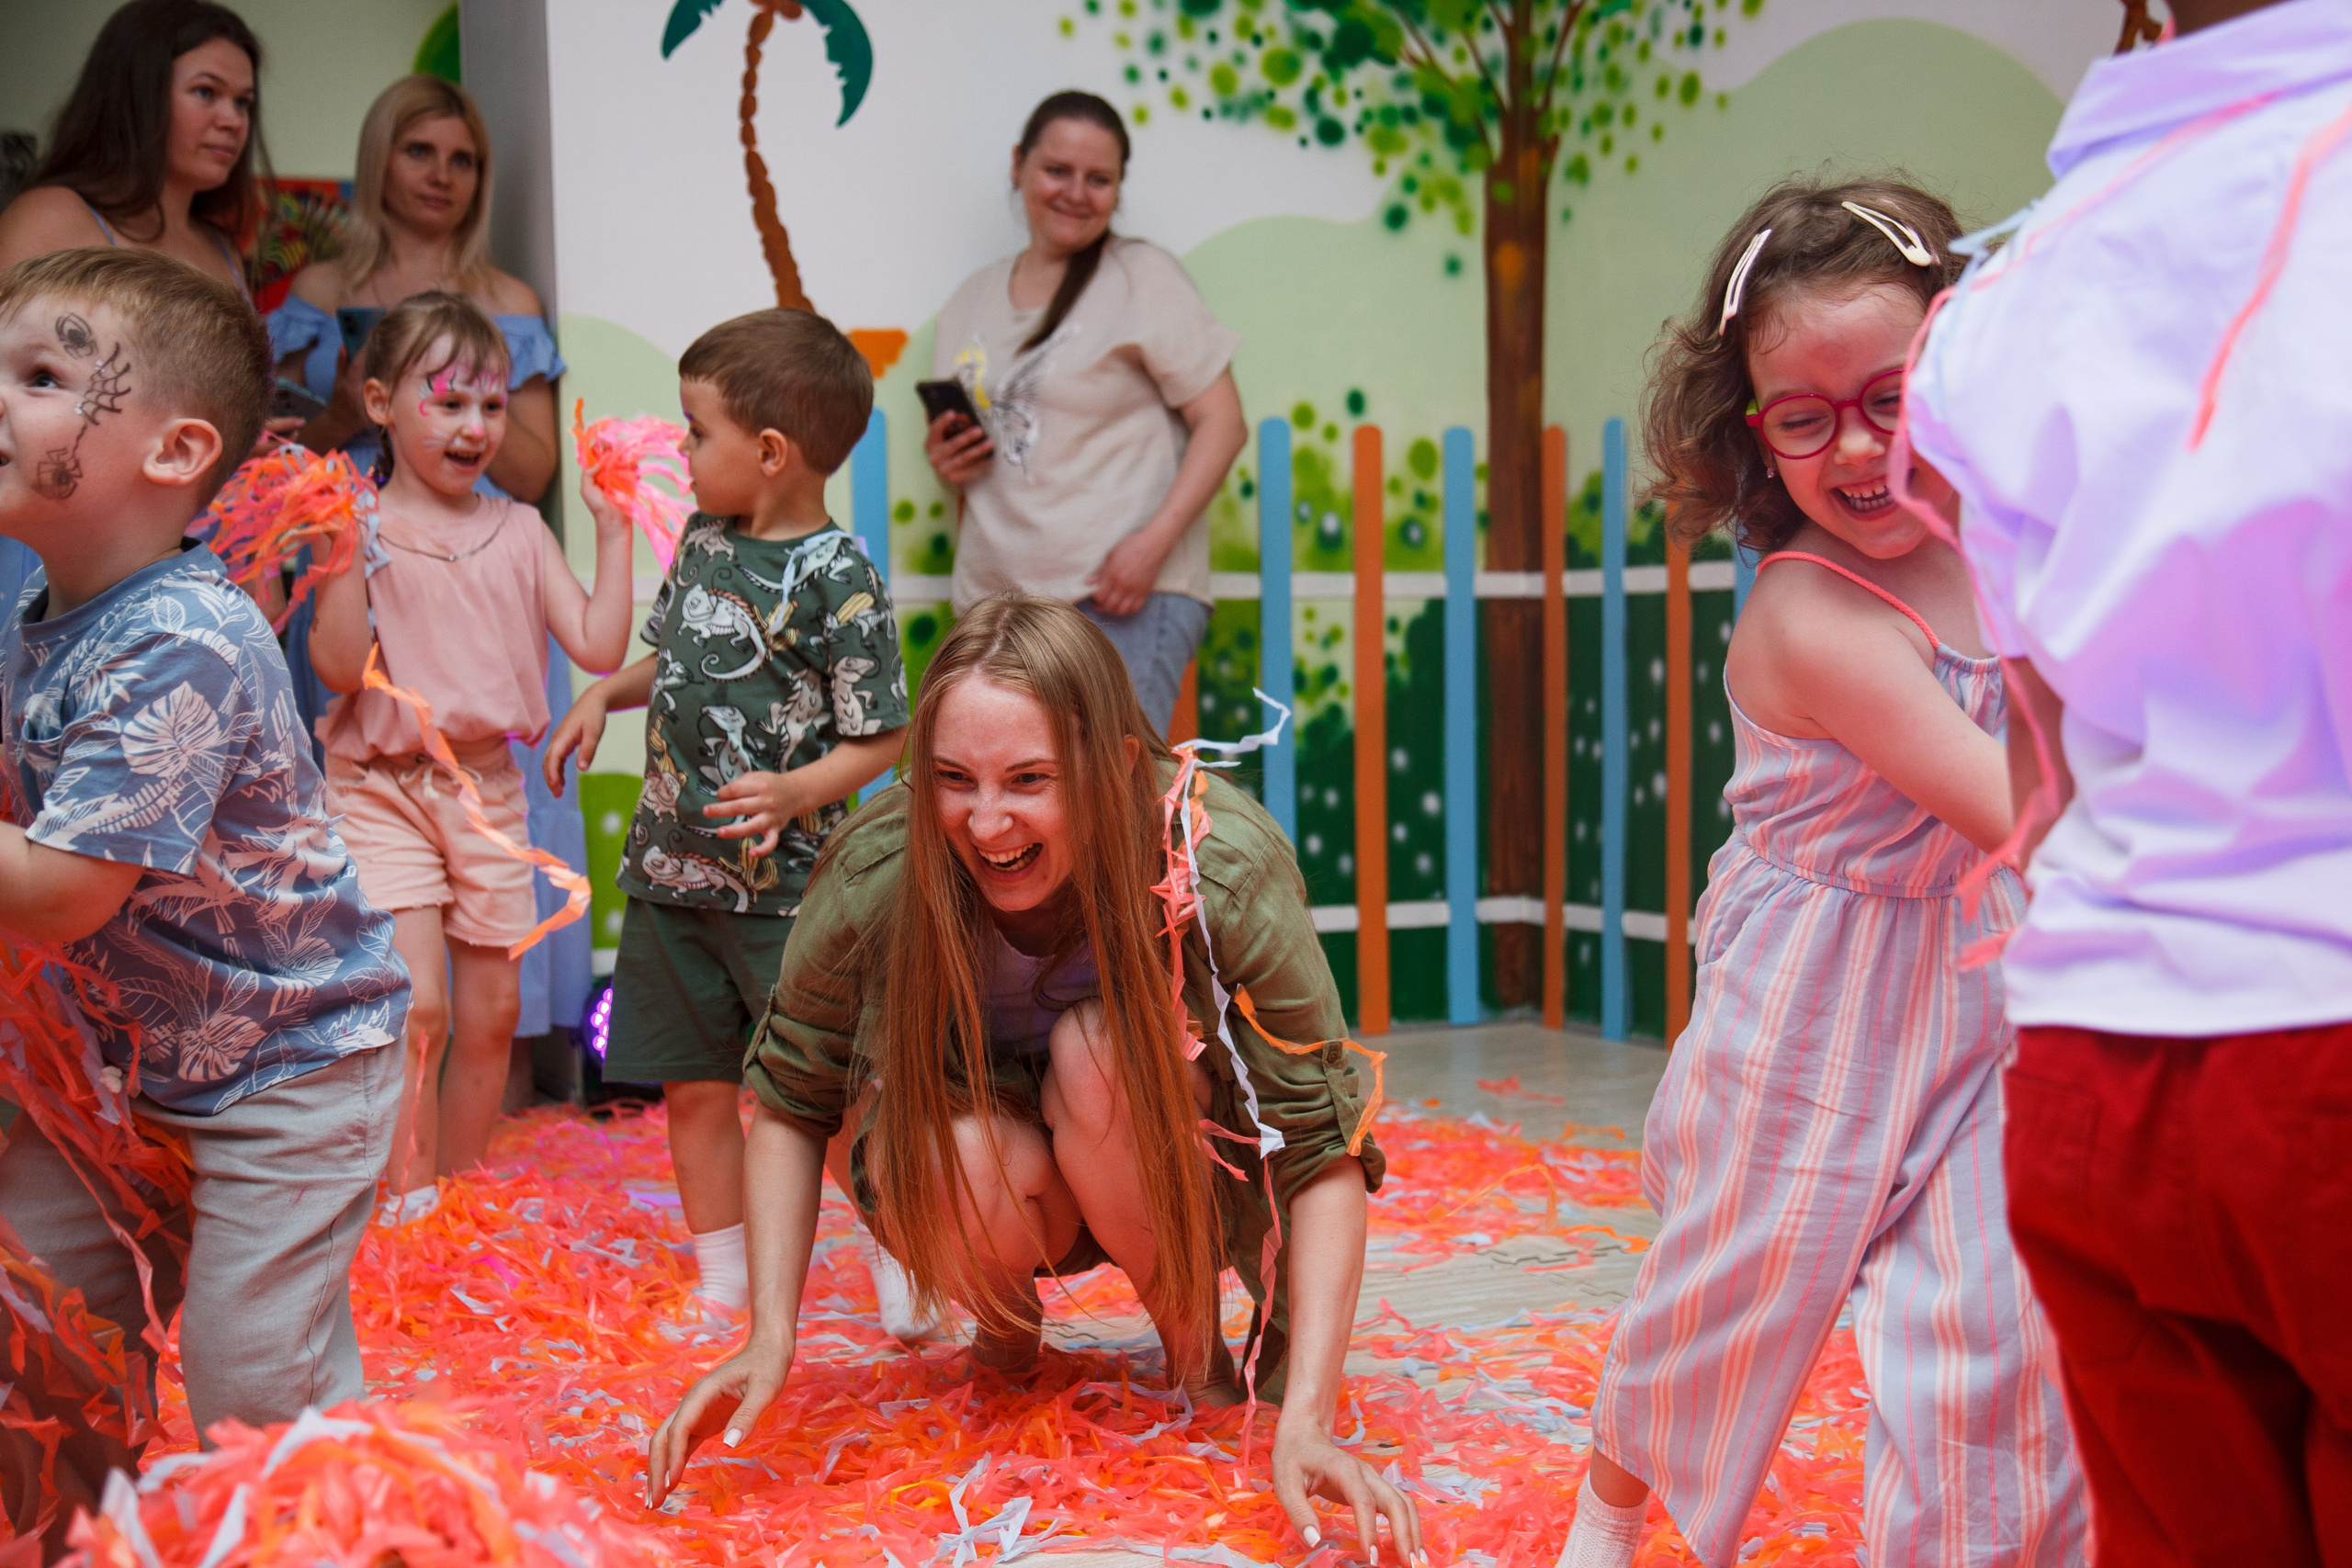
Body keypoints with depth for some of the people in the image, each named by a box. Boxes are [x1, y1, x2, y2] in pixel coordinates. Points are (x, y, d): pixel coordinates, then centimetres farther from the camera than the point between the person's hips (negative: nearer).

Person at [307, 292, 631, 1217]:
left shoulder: (519, 531, 6)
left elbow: (599, 646, 0)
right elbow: (339, 665, -15)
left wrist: (612, 530, -3)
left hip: (488, 785, 5)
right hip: (383, 787, -4)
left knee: (493, 1010, 10)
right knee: (418, 1004, -14)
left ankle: (459, 1199, 27)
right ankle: (408, 1212, -2)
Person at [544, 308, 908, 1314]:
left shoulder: (838, 578, -14)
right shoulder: (704, 538, 7)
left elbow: (878, 736, -13)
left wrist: (796, 791, -28)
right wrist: (603, 696, 8)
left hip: (787, 884, -7)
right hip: (672, 869, 7)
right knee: (695, 1089, 13)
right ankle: (722, 1286, 27)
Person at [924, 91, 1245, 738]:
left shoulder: (1144, 278, 0)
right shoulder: (971, 301, 17)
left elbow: (1221, 422, -5)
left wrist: (1153, 542, -18)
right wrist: (946, 461, 2)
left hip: (1124, 595, -6)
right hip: (996, 599, 6)